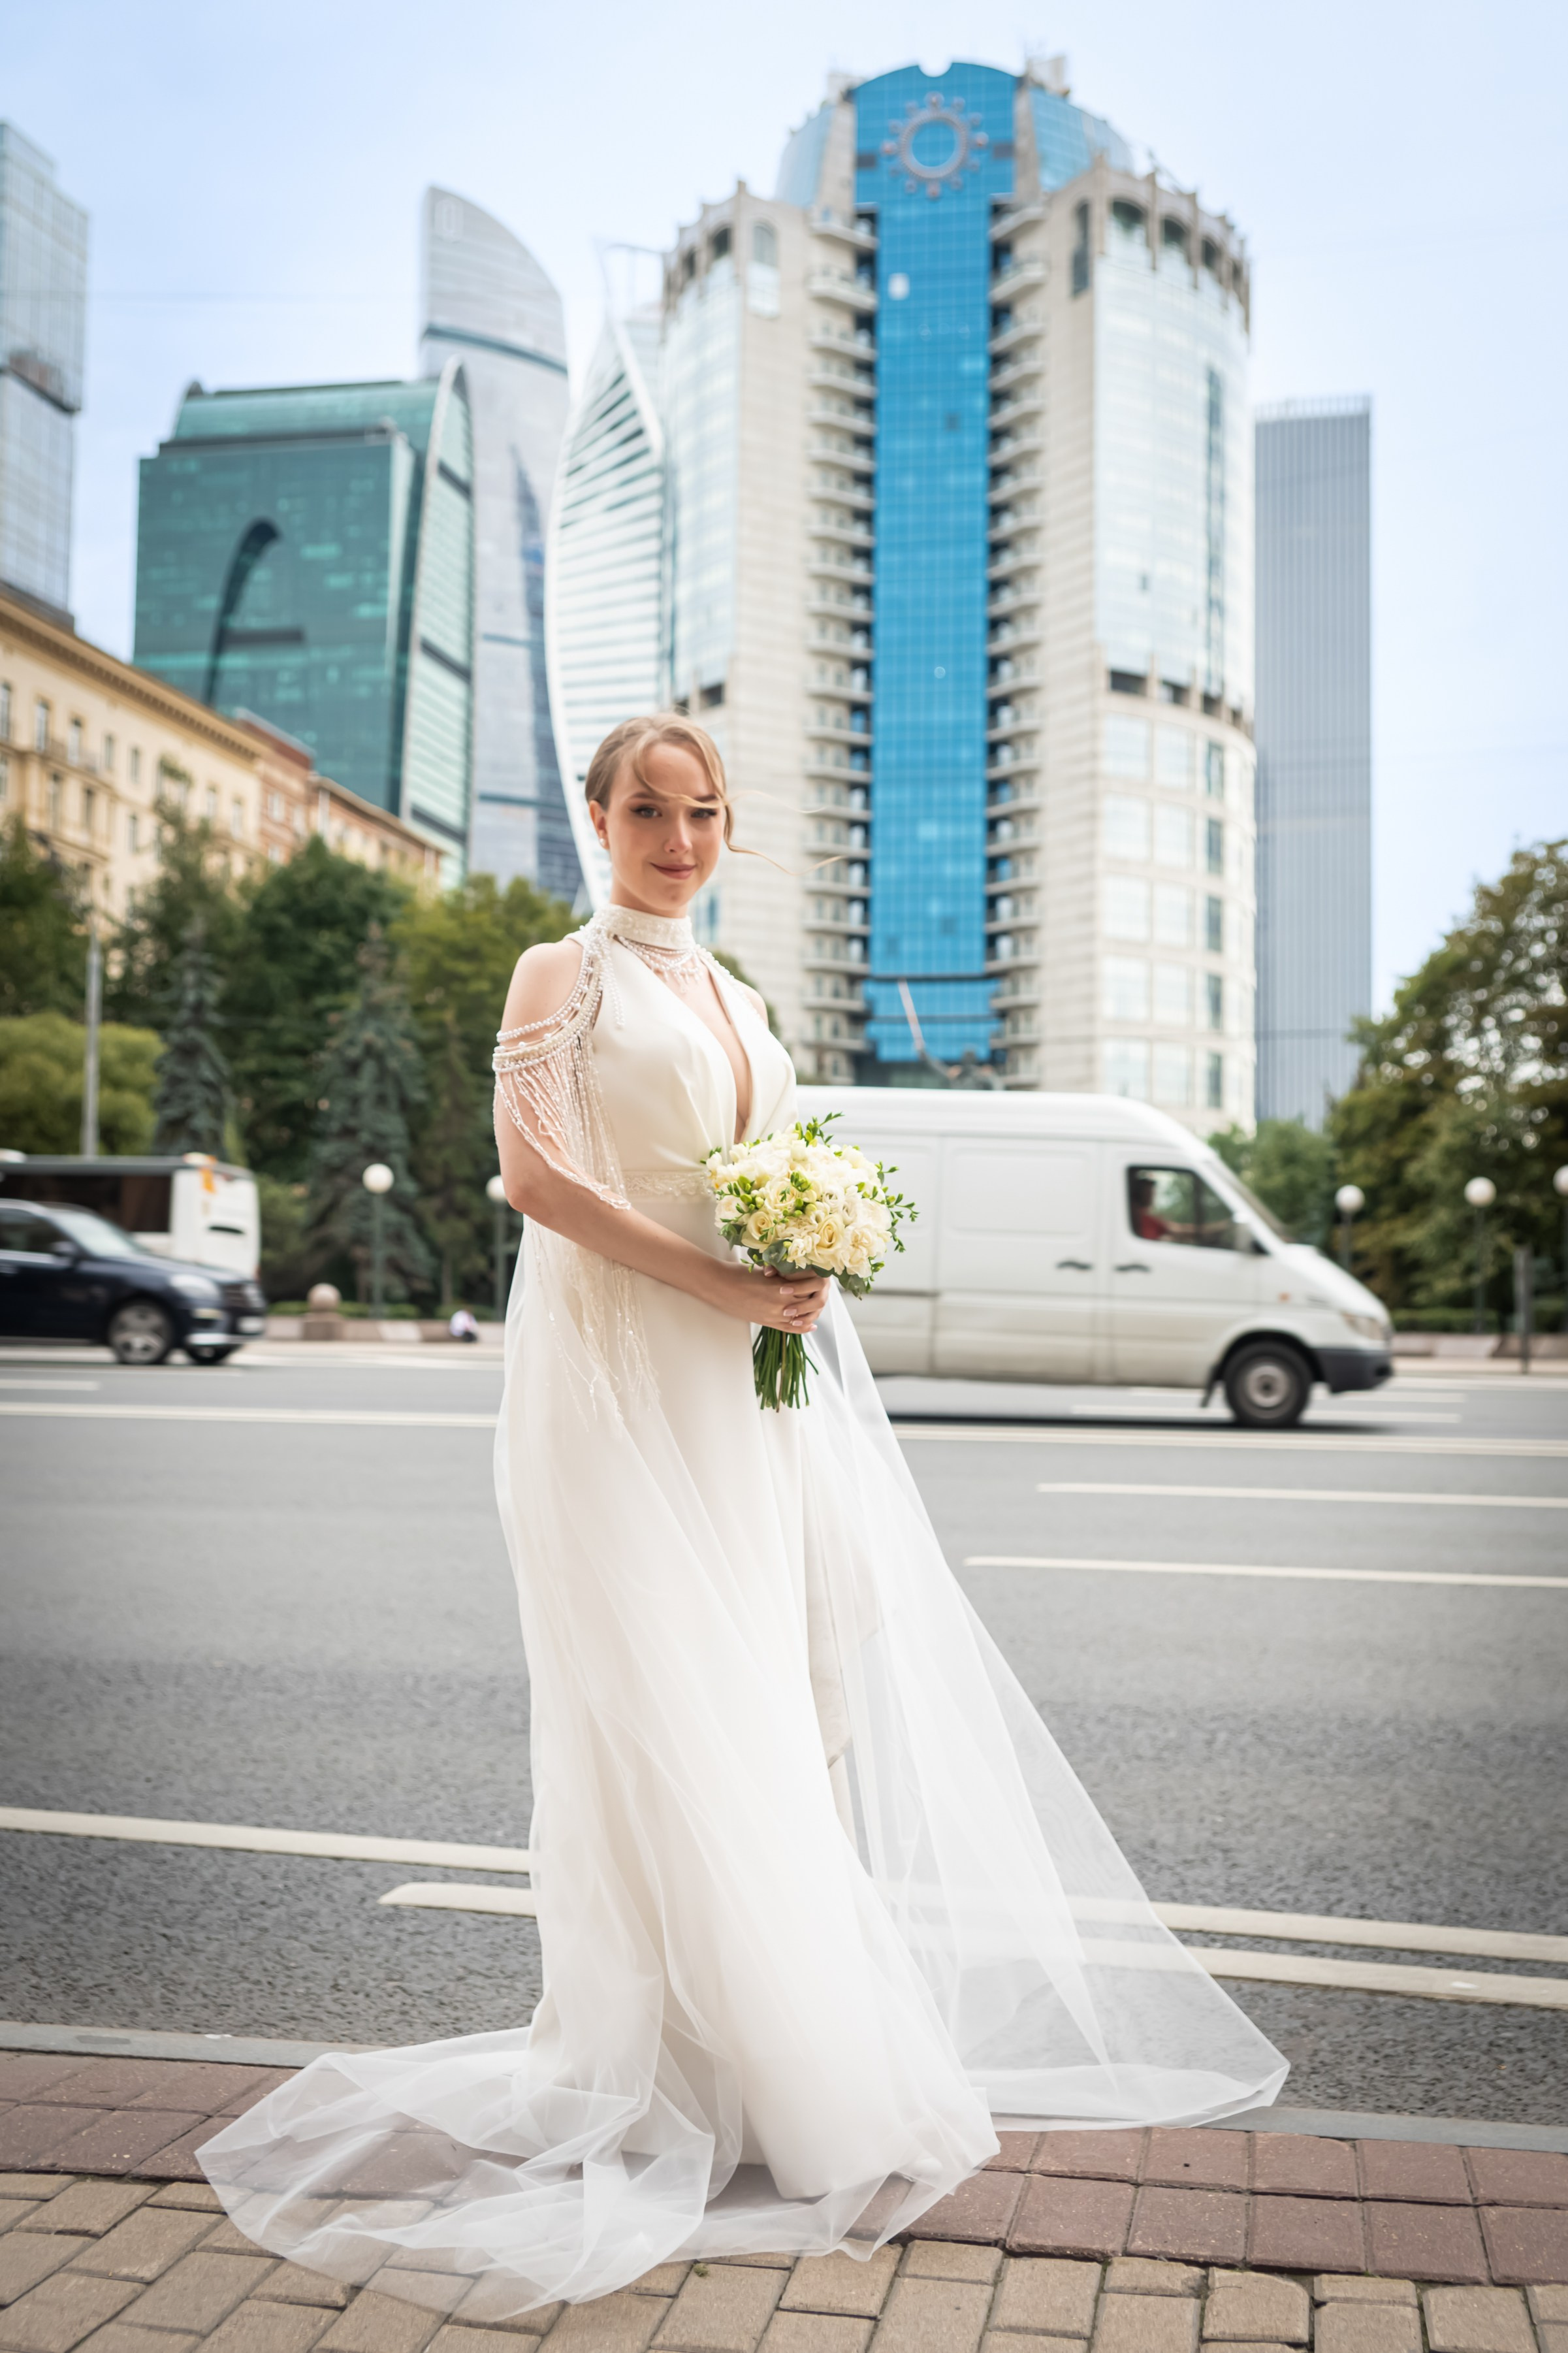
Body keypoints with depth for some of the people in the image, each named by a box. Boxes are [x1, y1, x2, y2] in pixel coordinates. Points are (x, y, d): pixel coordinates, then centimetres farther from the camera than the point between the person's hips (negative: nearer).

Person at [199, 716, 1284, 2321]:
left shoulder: (734, 999, 19)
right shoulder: (565, 973, -1)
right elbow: (533, 1172, -13)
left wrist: (805, 1272, 3)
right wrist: (711, 1279, -18)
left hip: (740, 1377, 7)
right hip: (614, 1367, -7)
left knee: (763, 1692, 9)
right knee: (655, 1697, -4)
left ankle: (775, 2029, 23)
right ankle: (654, 2055, 9)